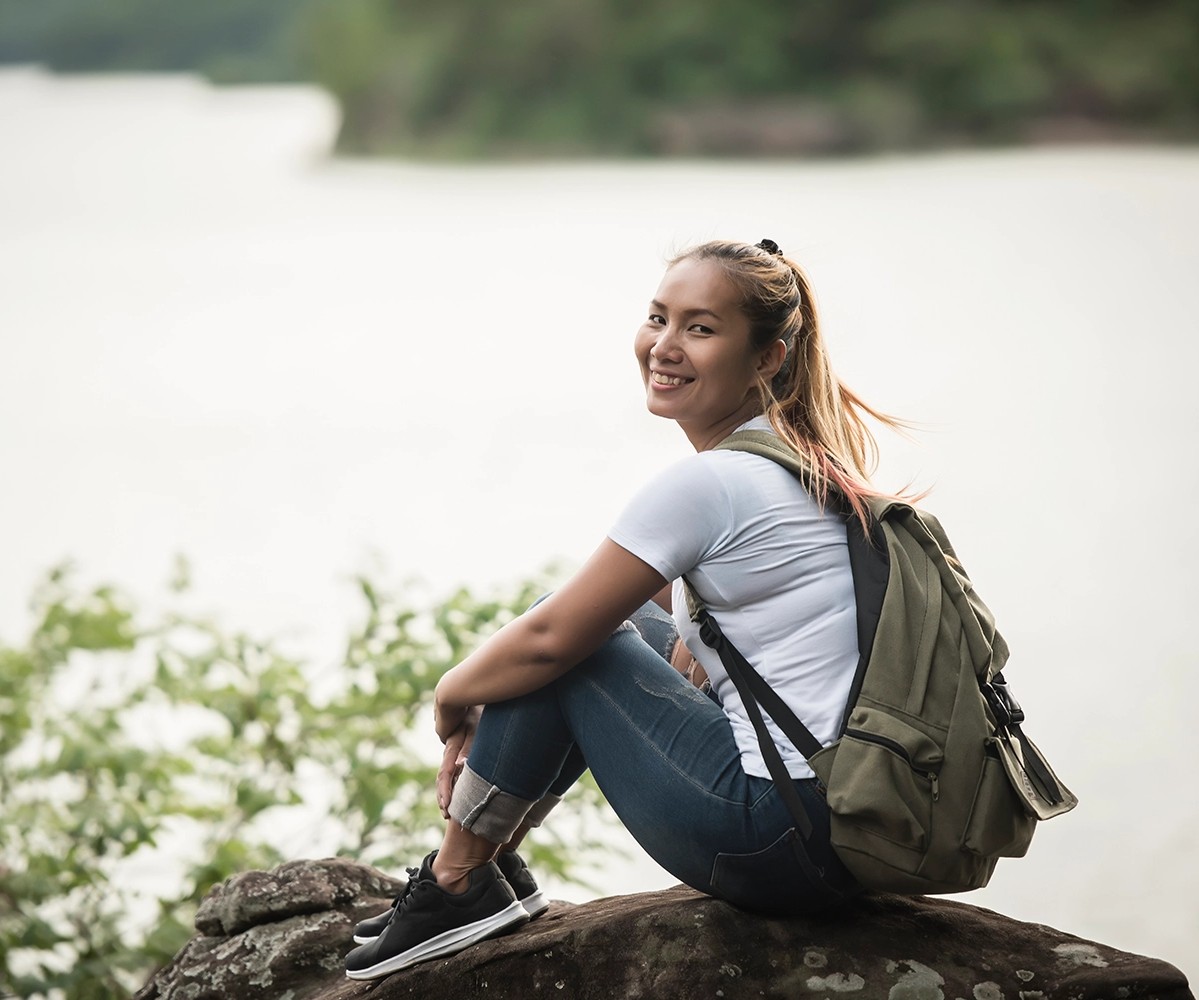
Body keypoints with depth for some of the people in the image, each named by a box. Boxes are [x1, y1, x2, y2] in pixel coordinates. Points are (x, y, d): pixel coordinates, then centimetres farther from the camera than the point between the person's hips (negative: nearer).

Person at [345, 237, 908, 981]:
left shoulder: (706, 484, -15)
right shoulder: (804, 462, 13)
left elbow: (550, 637, -10)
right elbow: (692, 644, 22)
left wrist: (452, 699, 10)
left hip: (779, 843, -9)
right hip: (848, 824, 9)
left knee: (569, 630, 1)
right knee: (614, 620, 21)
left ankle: (459, 880, 12)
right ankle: (493, 864, 26)